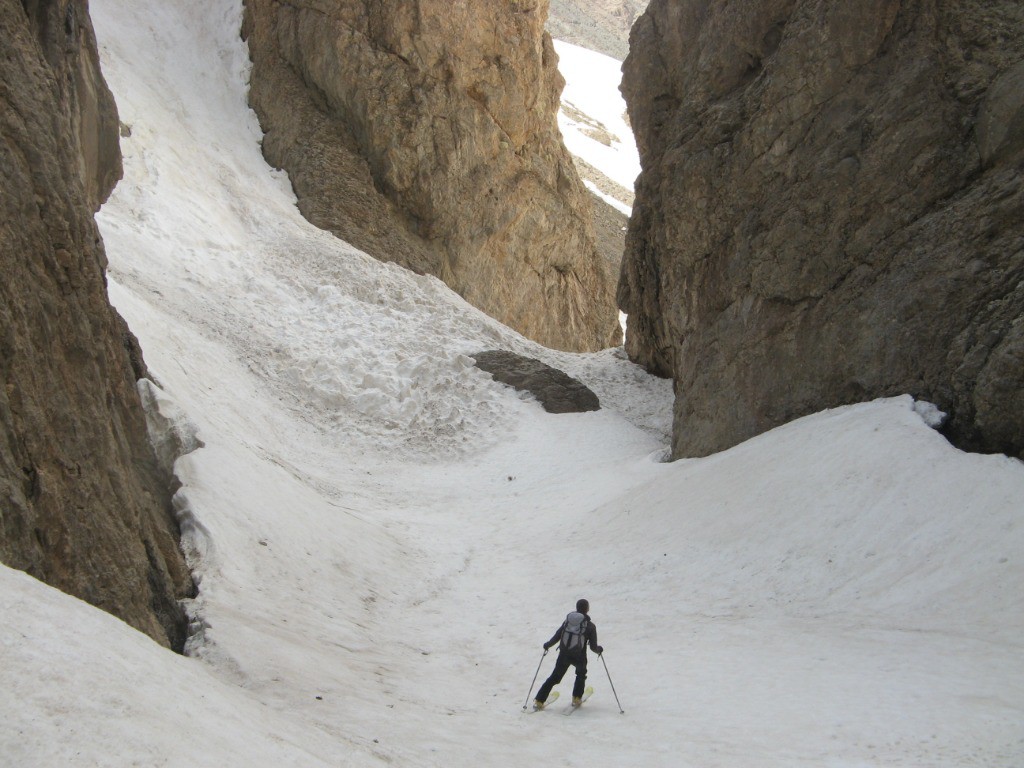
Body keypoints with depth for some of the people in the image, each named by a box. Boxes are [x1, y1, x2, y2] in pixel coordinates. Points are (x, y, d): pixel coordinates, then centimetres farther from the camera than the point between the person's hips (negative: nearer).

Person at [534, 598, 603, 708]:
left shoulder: (568, 620, 0)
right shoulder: (590, 626, -8)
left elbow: (557, 636, 2)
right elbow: (593, 647, -6)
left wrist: (547, 645, 18)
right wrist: (599, 649, 16)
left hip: (564, 655, 2)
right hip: (579, 657, -2)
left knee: (555, 677, 14)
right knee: (581, 674, 30)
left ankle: (539, 700, 8)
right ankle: (576, 698, 27)